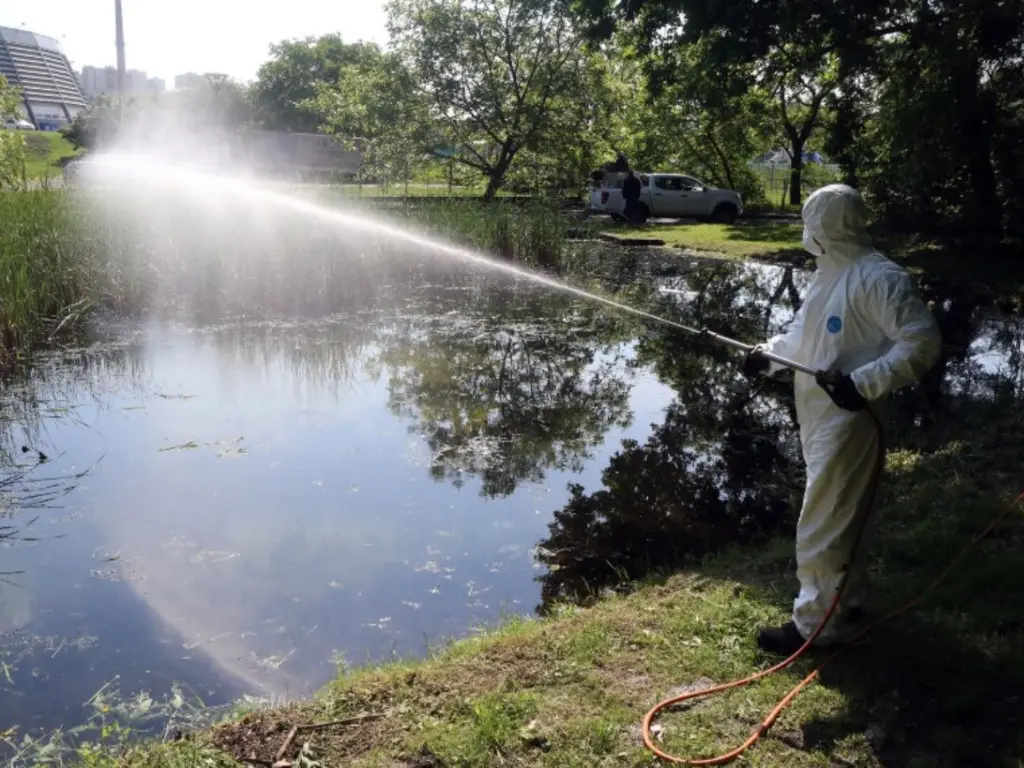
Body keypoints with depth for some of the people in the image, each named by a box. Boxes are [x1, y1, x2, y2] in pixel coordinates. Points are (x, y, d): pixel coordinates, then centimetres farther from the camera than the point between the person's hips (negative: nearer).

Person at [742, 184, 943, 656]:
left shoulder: (877, 277, -19)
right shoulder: (830, 274, 12)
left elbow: (923, 342, -23)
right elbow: (806, 336, 21)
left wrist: (863, 382, -28)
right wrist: (768, 355, 6)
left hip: (846, 422, -10)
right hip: (820, 419, 10)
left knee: (821, 529, -3)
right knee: (839, 518, 21)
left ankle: (815, 626, 9)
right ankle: (846, 603, 37)